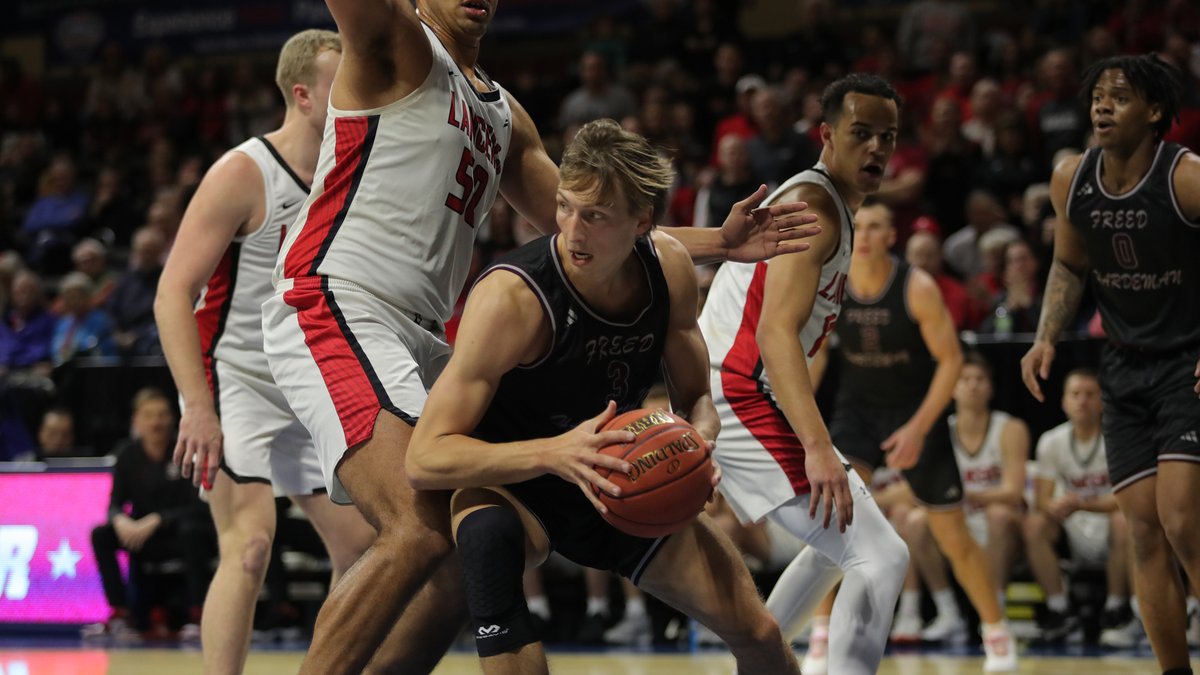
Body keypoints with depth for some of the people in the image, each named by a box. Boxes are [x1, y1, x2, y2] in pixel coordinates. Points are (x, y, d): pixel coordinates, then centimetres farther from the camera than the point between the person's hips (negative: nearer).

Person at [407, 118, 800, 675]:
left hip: (619, 486, 5)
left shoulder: (669, 269, -12)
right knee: (487, 527, -42)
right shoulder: (512, 296, -30)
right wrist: (554, 453, -46)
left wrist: (696, 440, -22)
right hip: (513, 486, -5)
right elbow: (423, 458, -33)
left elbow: (696, 399, 4)